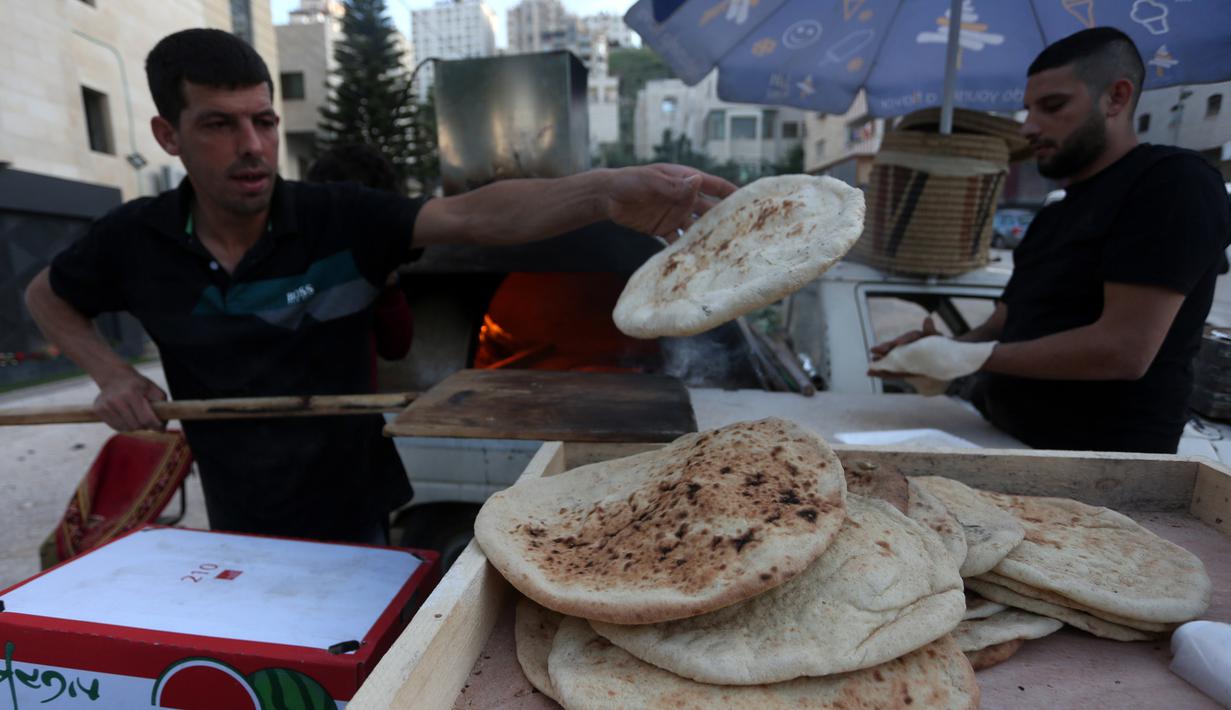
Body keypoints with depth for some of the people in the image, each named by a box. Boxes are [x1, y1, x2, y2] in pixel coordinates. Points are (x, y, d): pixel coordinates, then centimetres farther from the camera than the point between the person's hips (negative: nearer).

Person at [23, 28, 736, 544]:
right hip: (240, 531, 3)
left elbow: (473, 215, -35)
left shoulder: (339, 219, -19)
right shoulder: (137, 237, -9)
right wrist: (112, 373, -7)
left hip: (356, 522, -2)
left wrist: (608, 191, -51)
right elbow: (47, 295, 12)